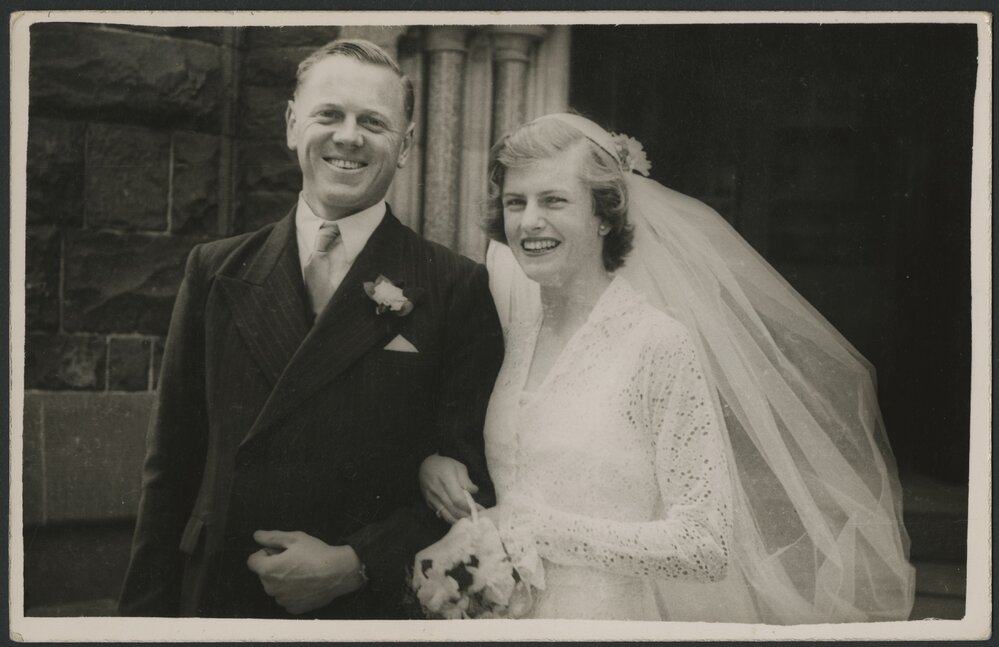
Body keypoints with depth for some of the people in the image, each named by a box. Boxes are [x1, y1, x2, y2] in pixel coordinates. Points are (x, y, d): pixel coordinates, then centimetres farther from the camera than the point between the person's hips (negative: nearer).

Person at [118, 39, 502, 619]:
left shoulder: (458, 289, -5)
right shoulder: (216, 273, 3)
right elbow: (173, 465, 4)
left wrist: (354, 565, -16)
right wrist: (150, 613, 0)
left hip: (380, 609, -2)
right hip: (219, 603, 2)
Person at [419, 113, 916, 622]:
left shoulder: (660, 343, -17)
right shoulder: (511, 330, -2)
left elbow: (708, 547, -19)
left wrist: (537, 528, -21)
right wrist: (432, 463, -8)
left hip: (607, 618, -5)